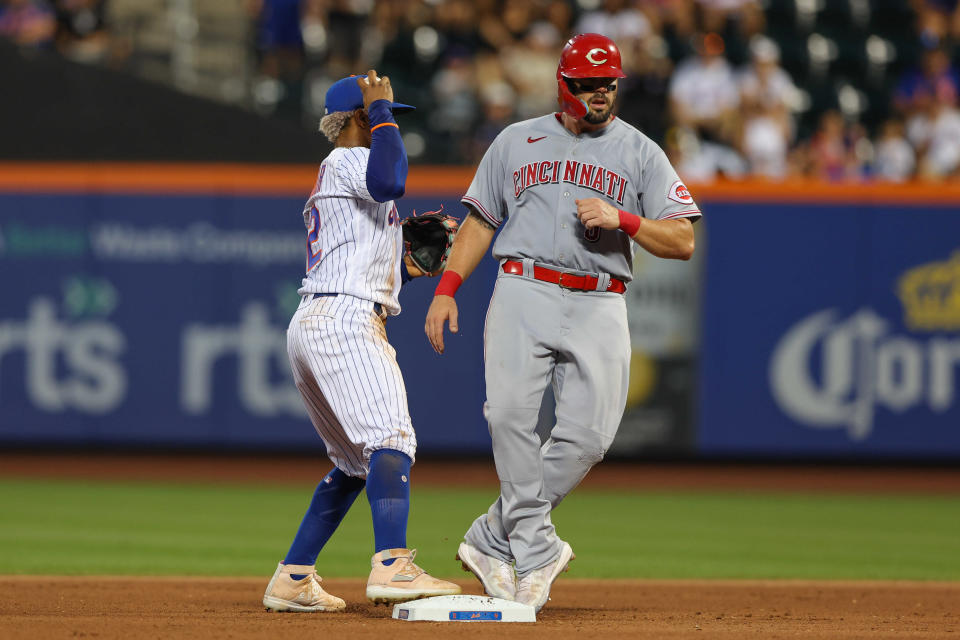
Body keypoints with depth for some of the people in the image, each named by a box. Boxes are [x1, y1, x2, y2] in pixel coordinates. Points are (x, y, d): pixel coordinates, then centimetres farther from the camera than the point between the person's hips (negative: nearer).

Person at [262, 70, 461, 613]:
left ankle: (292, 581, 16)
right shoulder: (344, 160, -2)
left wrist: (404, 268, 17)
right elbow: (389, 182, -26)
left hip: (309, 325, 10)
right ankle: (392, 567, -40)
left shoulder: (338, 177, 27)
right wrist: (381, 111, -14)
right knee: (391, 438, -23)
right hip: (344, 321, -10)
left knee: (356, 463, 17)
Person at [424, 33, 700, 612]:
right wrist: (447, 288, 6)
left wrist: (621, 219, -12)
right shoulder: (517, 142, 15)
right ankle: (536, 551, -19)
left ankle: (493, 541, -2)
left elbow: (683, 242, 4)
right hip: (523, 296, 0)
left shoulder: (642, 154, 11)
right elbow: (481, 220, 18)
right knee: (512, 413, -22)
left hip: (599, 307, 0)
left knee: (589, 434, -13)